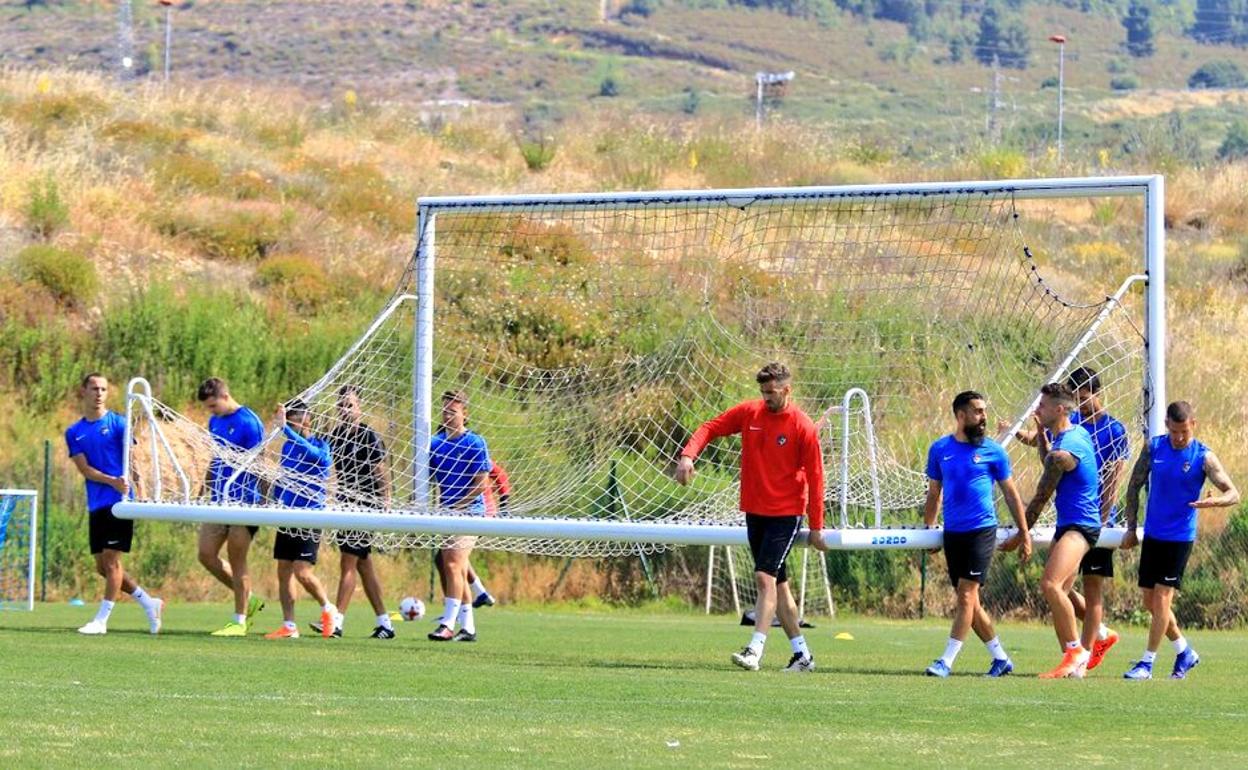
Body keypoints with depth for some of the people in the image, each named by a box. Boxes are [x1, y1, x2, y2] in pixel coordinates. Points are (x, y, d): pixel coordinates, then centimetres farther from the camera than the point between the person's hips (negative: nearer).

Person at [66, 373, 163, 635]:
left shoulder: (118, 423, 0)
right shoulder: (74, 432, 11)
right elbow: (85, 469, 1)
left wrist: (127, 482, -21)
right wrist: (112, 481, -15)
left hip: (119, 502, -5)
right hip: (96, 504, 5)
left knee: (111, 560, -8)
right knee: (102, 567, 7)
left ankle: (101, 620, -4)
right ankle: (149, 603, 21)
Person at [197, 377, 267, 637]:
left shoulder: (248, 422, -13)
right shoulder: (215, 422, 12)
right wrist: (207, 488, 19)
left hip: (243, 502, -8)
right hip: (219, 501, 8)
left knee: (237, 560, -3)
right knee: (206, 555, 5)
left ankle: (239, 621, 6)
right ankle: (248, 600, 20)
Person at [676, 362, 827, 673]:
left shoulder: (803, 427, -11)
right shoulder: (749, 413, 2)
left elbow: (815, 477, -8)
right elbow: (710, 428, 6)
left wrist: (816, 527, -7)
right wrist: (688, 455, -14)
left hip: (785, 514, -6)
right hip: (754, 510, 6)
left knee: (765, 577, -19)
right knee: (778, 583, 10)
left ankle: (754, 651, -25)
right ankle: (802, 655, 19)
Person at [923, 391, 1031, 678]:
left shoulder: (993, 451, 1)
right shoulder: (940, 449, 7)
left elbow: (1011, 494, 8)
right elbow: (934, 494, 16)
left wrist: (1024, 533, 6)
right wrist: (926, 531, 13)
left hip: (982, 532, -4)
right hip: (952, 533, 4)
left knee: (966, 595, -12)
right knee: (968, 600, 7)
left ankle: (946, 662, -13)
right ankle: (1000, 658, 20)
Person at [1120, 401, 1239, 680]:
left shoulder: (1203, 457, -9)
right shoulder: (1153, 448, 1)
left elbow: (1234, 494, -10)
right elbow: (1134, 486, 10)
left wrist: (1214, 501, -33)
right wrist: (1131, 528, 6)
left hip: (1180, 538, -5)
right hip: (1152, 535, 5)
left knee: (1162, 597, -10)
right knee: (1150, 602, 9)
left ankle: (1147, 663, -4)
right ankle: (1184, 652, 28)